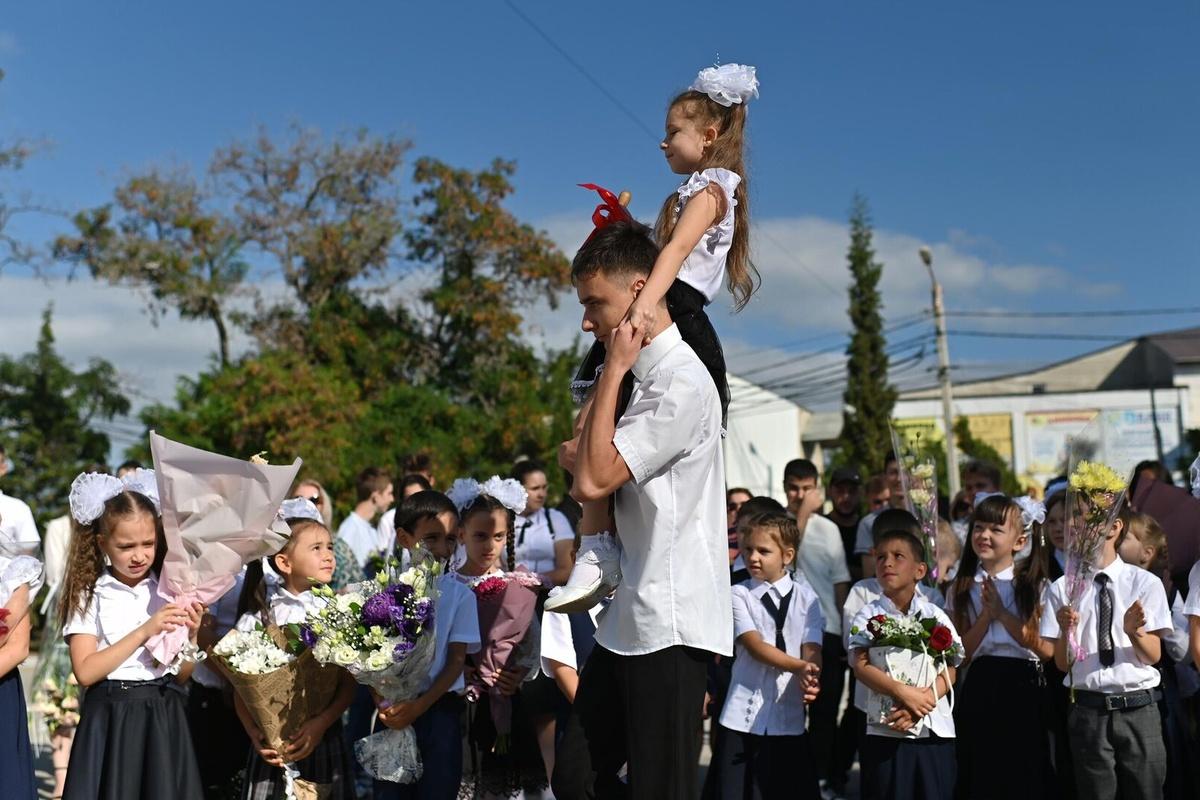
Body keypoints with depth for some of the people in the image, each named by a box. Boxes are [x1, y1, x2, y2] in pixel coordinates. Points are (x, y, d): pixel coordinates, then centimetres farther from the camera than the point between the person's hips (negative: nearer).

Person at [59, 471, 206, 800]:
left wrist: (190, 637, -12)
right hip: (111, 720, -2)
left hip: (163, 718, 2)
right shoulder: (89, 596, -3)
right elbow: (85, 671, -13)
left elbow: (182, 676, 6)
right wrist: (144, 631, -18)